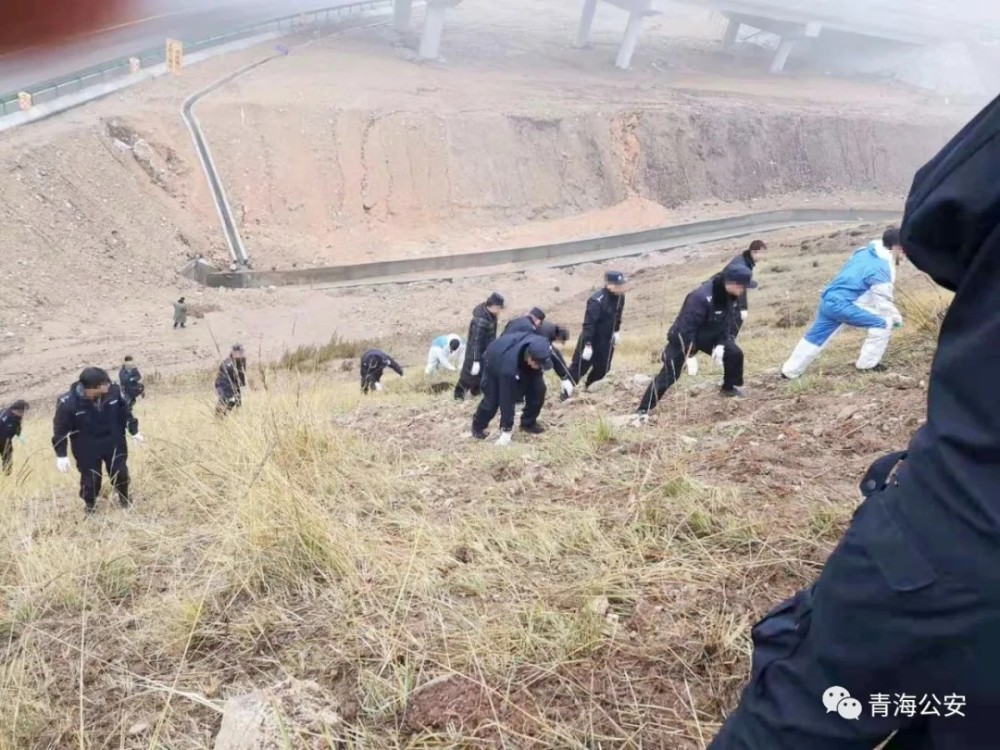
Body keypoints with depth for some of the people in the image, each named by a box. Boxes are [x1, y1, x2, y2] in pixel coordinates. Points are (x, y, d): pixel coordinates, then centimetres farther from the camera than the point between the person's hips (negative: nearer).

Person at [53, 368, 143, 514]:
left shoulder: (113, 391, -19)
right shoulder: (68, 403, -26)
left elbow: (126, 410, 0)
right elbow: (60, 429, -13)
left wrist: (134, 431, 5)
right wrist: (61, 455, -12)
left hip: (114, 443, 3)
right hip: (87, 449, -3)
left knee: (121, 473, 16)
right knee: (91, 479, 8)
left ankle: (124, 497, 46)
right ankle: (89, 505, 40)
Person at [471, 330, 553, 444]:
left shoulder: (539, 347, -36)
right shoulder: (509, 365, -49)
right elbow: (507, 399, -41)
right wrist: (506, 430, -35)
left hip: (522, 363, 5)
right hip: (495, 362, -5)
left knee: (538, 389, -9)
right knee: (492, 400, -11)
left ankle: (528, 423, 12)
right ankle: (478, 426, 19)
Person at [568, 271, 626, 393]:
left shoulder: (620, 297, -6)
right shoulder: (597, 301, -30)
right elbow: (588, 324, -29)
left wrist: (616, 331, 16)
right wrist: (588, 345, -28)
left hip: (606, 340, 7)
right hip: (591, 339, -7)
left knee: (602, 367, 16)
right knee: (580, 367, -2)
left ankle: (588, 388, 39)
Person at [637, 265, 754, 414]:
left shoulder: (732, 295, -13)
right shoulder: (700, 298, -38)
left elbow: (729, 321, 1)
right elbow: (686, 328, -34)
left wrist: (721, 344, -11)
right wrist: (690, 356, -31)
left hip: (710, 335, 7)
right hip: (684, 338, -7)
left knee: (735, 353, -2)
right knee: (668, 374, -12)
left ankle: (729, 387, 24)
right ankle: (643, 410, -8)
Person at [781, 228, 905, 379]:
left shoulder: (865, 252, 13)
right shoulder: (882, 268, -14)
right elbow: (883, 300, -11)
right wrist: (897, 318, 5)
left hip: (829, 300, 10)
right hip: (842, 304, -10)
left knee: (816, 337, 20)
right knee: (884, 323, -7)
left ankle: (790, 371, 27)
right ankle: (867, 364, 2)